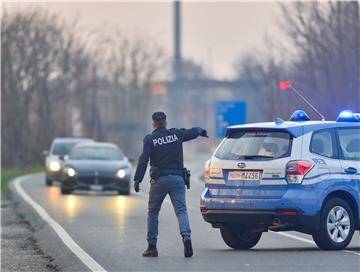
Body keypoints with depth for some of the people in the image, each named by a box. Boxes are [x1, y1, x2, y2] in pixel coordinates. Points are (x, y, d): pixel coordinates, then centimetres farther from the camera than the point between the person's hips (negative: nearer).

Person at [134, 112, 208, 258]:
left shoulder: (150, 139, -1)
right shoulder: (176, 134, 7)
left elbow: (144, 160, -11)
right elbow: (194, 132, 21)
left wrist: (137, 179, -12)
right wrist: (201, 131, 44)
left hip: (159, 180, -2)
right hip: (177, 178, 2)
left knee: (153, 212, 13)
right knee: (181, 210, -2)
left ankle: (152, 246, 12)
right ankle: (186, 236, -29)